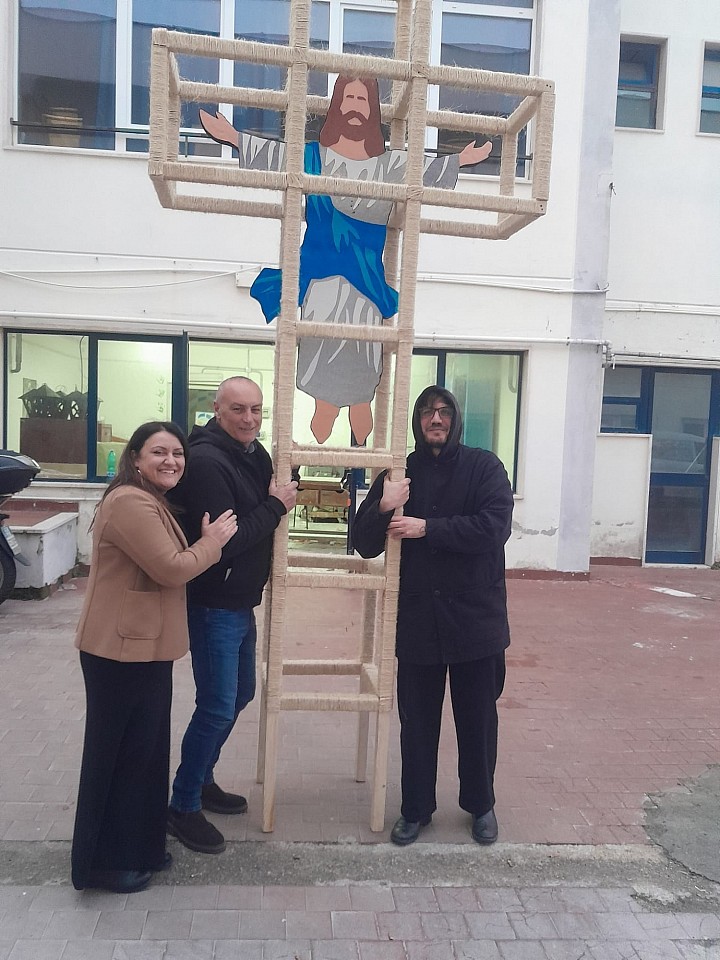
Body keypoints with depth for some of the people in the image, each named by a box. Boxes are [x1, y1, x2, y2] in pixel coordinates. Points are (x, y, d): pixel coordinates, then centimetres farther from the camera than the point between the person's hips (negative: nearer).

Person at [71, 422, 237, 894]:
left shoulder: (154, 503, 15)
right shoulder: (130, 503, -20)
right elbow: (172, 569, -22)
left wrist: (206, 541, 5)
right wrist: (213, 539, -9)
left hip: (144, 646, 10)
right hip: (122, 648, -10)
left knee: (145, 748, 19)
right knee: (119, 753, 4)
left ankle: (138, 847, 35)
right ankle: (107, 862, 22)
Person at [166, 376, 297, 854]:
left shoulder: (256, 455, 7)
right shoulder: (207, 461, -21)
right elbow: (222, 540, -26)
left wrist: (279, 500, -6)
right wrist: (275, 506, -19)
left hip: (242, 602, 10)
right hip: (214, 605, -9)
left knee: (239, 694, 20)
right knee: (217, 707, -2)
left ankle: (202, 779, 38)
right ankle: (183, 807, 17)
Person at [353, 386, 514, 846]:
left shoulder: (484, 466, -2)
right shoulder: (400, 472, 3)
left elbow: (494, 527, -17)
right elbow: (365, 544, 0)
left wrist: (427, 527, -20)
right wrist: (384, 509, -20)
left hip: (475, 617, -1)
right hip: (416, 619, 2)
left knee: (478, 718, 14)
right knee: (417, 720, 12)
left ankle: (481, 804, 35)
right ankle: (416, 808, 31)